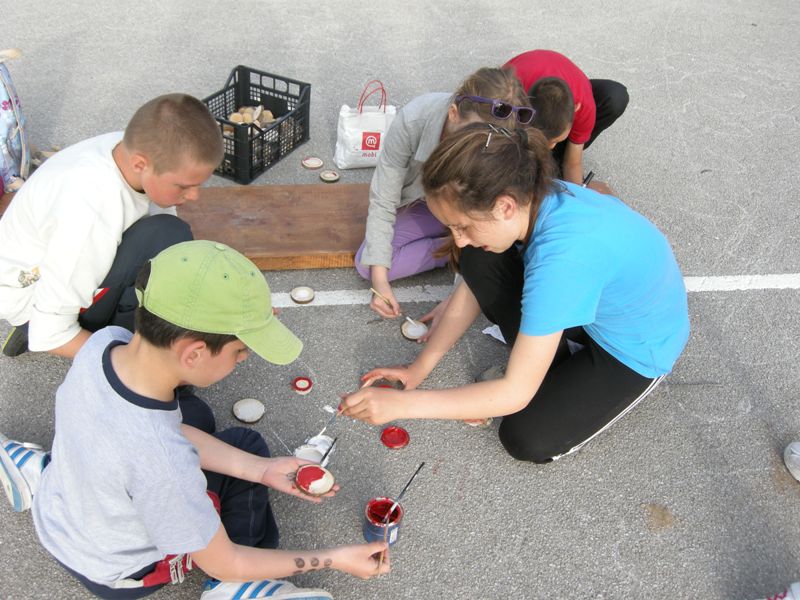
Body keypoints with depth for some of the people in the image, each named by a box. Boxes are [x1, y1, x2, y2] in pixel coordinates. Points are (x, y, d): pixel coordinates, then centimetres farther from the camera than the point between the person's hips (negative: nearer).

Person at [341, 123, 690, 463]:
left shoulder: (561, 257, -42)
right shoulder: (530, 199, -19)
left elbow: (515, 393, -36)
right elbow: (471, 289, -4)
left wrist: (401, 403, -32)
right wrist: (419, 368, -4)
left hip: (640, 348, -6)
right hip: (596, 306, 7)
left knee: (529, 440, -16)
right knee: (478, 262, -11)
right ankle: (541, 359, 5)